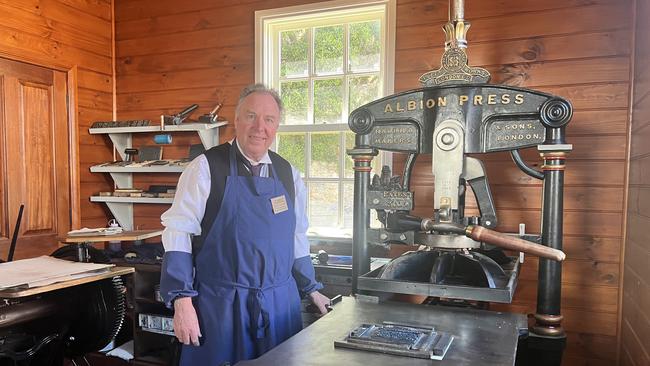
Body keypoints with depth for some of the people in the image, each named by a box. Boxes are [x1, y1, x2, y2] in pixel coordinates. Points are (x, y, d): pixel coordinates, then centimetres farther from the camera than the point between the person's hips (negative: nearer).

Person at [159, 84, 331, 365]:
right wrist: (182, 302, -14)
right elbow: (178, 233, -9)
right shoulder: (206, 167, -7)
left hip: (280, 303, 4)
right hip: (220, 305, -4)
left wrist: (311, 289, 18)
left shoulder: (288, 174, 6)